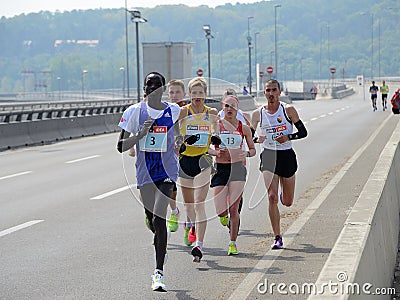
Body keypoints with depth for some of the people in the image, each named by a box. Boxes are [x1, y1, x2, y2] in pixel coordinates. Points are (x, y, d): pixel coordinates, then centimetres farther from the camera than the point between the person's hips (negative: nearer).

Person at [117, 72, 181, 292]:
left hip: (166, 172, -2)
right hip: (145, 173, 2)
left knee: (158, 220, -16)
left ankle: (158, 273, -13)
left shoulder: (174, 111, -1)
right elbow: (121, 147, -6)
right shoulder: (135, 112, -3)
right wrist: (141, 134, -17)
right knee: (152, 222, 11)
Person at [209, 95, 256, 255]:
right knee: (221, 212, -5)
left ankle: (233, 243, 5)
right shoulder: (215, 125, 2)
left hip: (237, 168, 0)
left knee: (233, 209, -9)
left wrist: (246, 154, -8)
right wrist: (216, 152, -15)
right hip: (220, 168, 0)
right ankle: (227, 218, 34)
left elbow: (253, 149, 14)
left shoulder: (244, 128, 5)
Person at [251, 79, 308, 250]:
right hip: (268, 157, 0)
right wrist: (258, 140, -11)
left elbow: (303, 132, -1)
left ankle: (284, 194, 50)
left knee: (287, 202, 10)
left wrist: (288, 137, -19)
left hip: (287, 156, 0)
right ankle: (277, 238, -8)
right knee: (272, 197, -15)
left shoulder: (288, 110, -4)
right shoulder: (258, 114, 0)